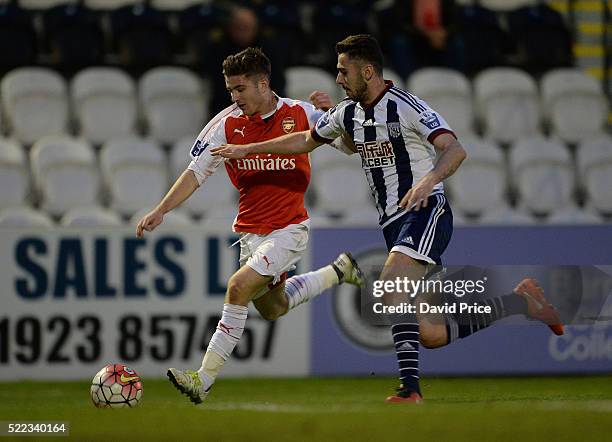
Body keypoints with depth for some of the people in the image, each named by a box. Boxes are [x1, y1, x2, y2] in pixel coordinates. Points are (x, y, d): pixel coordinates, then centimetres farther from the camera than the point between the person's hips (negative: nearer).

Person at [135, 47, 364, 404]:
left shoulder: (299, 114, -9)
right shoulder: (228, 124, -4)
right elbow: (197, 172, -3)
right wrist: (160, 211, -13)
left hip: (288, 227, -5)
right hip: (250, 230, 5)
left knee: (239, 288, -23)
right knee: (272, 307, 19)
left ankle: (204, 380, -18)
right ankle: (338, 272, 45)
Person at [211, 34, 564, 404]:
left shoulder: (406, 106, -13)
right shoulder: (348, 113, 11)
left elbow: (456, 150, -23)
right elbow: (306, 141, 27)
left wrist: (428, 181, -41)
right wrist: (247, 149, 26)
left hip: (427, 211, -8)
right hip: (394, 222, 8)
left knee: (390, 286, -32)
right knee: (431, 334, 1)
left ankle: (410, 387, -33)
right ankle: (521, 301, 21)